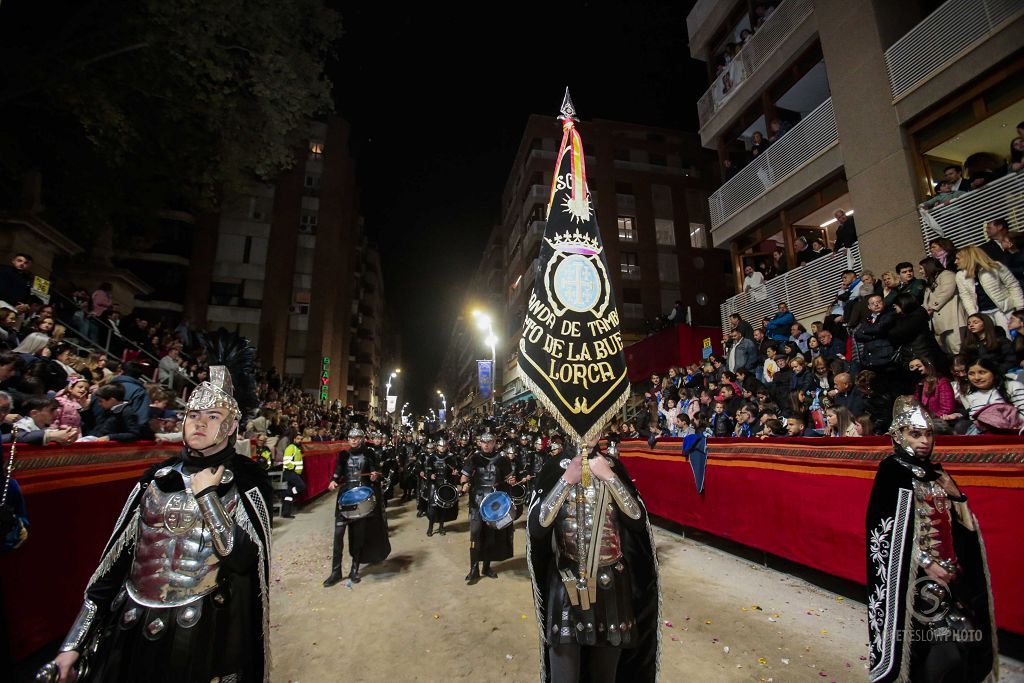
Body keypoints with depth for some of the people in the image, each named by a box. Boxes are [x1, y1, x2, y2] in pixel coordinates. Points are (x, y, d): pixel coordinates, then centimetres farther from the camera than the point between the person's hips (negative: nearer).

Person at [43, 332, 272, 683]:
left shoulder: (247, 478, -12)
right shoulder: (158, 476, -1)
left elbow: (243, 559, -19)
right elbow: (117, 555, 3)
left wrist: (206, 495, -19)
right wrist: (74, 642, 4)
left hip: (202, 633, -3)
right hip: (131, 630, 3)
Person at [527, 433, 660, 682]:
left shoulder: (614, 466, -2)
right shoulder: (555, 468, -7)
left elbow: (638, 520, -9)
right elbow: (536, 526, -15)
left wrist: (609, 477, -16)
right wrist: (566, 480, -20)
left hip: (611, 583, 2)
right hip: (566, 583, -2)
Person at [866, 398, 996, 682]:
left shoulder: (935, 472, 10)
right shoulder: (891, 470, -11)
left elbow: (962, 525, 15)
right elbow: (890, 530, -14)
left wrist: (956, 495, -1)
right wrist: (925, 562, -16)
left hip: (946, 571, 7)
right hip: (912, 573, -6)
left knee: (962, 636, 4)